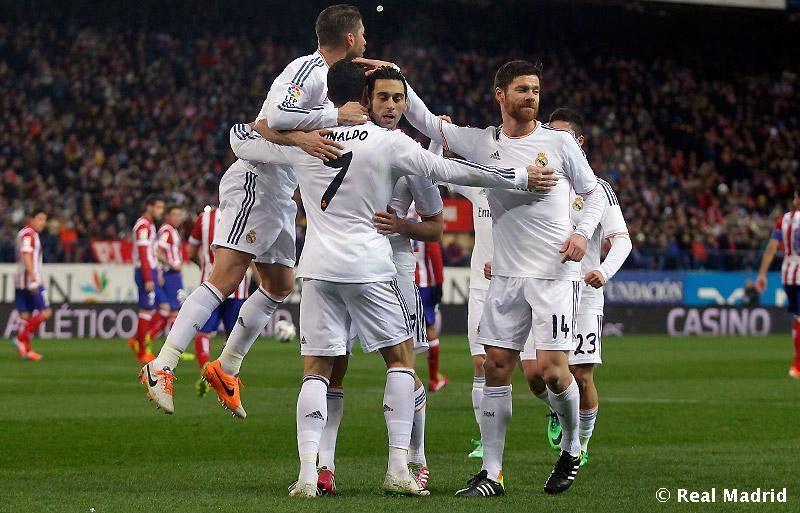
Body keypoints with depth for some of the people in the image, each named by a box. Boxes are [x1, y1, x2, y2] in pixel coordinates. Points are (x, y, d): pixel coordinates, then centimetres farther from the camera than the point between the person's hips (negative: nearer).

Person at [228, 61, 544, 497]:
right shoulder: (389, 142, -5)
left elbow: (240, 141, 14)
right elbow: (450, 170, -2)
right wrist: (520, 177, 5)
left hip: (318, 267, 2)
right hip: (369, 265, -2)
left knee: (316, 369, 6)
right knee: (401, 358, 12)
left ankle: (307, 473, -7)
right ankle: (398, 468, 2)